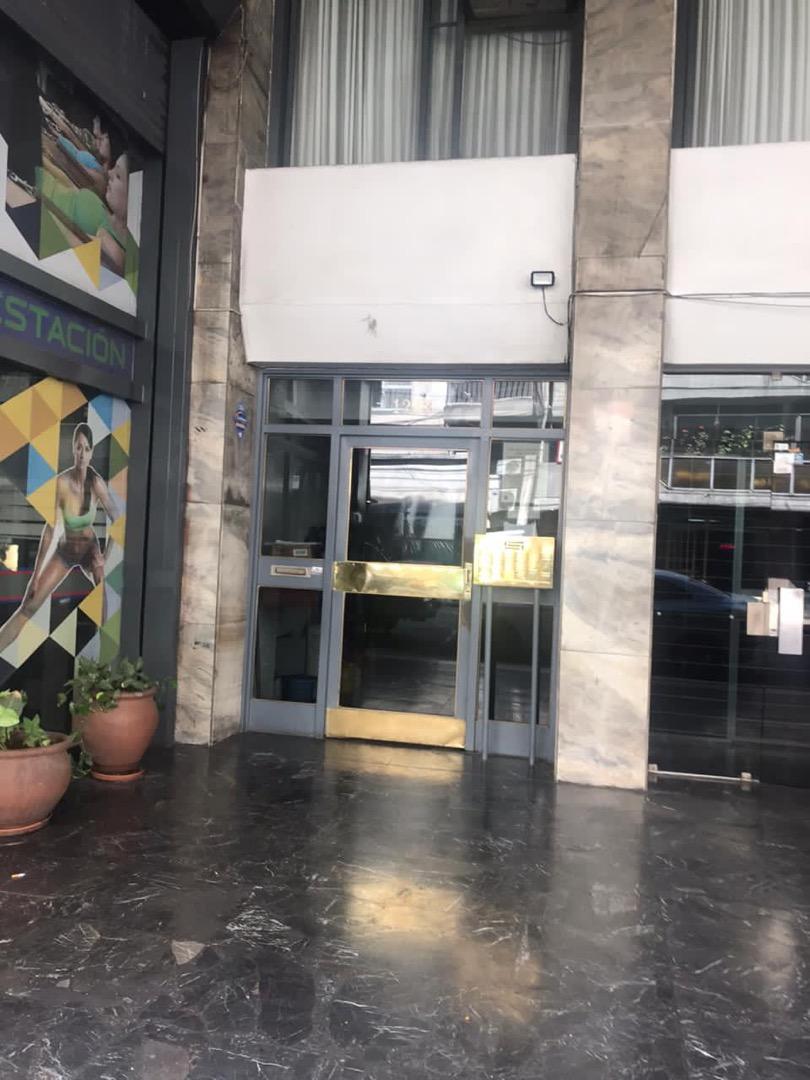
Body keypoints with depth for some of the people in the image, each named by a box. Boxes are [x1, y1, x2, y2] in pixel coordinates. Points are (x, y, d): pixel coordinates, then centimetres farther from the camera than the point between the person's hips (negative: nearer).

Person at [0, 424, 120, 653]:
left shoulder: (97, 483, -22)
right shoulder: (61, 482, -25)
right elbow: (50, 530, -21)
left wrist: (104, 559, -14)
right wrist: (36, 575, -18)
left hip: (90, 548, 0)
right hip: (65, 549, 0)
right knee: (28, 607, -4)